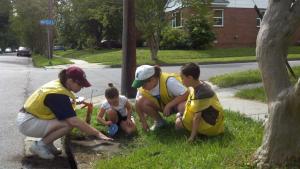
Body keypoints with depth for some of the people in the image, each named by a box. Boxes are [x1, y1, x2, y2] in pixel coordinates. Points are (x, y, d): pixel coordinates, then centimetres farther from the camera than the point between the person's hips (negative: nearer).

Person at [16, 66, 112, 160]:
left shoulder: (57, 84, 0)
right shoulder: (58, 94, -27)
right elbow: (74, 122, -32)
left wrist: (71, 103, -8)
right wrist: (97, 133, -30)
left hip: (30, 116, 9)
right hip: (27, 123, -9)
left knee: (67, 118, 1)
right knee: (68, 124, -22)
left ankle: (48, 144, 9)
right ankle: (39, 145, -6)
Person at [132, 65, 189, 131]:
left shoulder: (168, 81, -34)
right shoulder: (142, 88, -18)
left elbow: (185, 94, -36)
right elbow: (138, 104, -8)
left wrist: (168, 106, -35)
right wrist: (143, 122, -12)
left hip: (178, 101, -4)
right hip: (162, 104, 4)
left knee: (183, 107, -41)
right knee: (141, 101, -23)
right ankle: (159, 121, 0)